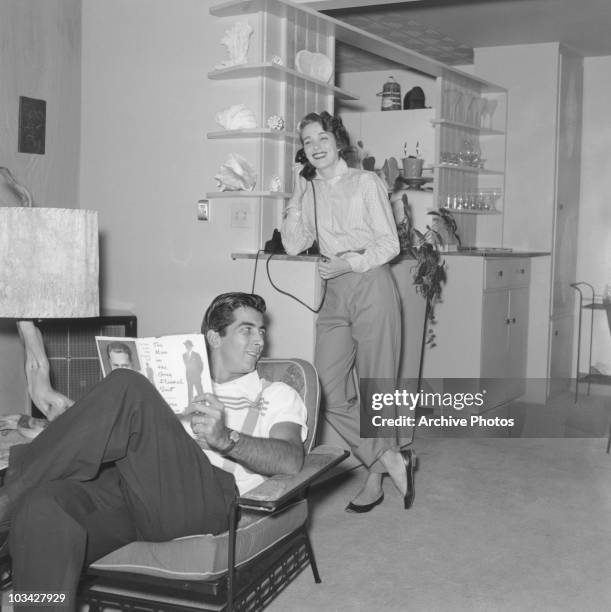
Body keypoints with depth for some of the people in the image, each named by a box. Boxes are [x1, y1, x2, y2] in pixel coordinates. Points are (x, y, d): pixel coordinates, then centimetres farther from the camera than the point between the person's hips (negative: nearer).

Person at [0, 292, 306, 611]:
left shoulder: (277, 394, 23)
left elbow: (291, 460, 1)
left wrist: (225, 439, -18)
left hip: (204, 493, -3)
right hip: (125, 483, 4)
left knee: (127, 387, -26)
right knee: (43, 509, -32)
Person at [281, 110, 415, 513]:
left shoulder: (366, 182, -1)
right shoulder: (312, 190, 13)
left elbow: (390, 245, -5)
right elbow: (293, 246, 6)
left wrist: (349, 263, -18)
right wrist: (298, 197, 0)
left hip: (372, 287, -5)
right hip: (335, 295, 5)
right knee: (329, 394, -7)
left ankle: (375, 477, 17)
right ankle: (393, 459, 2)